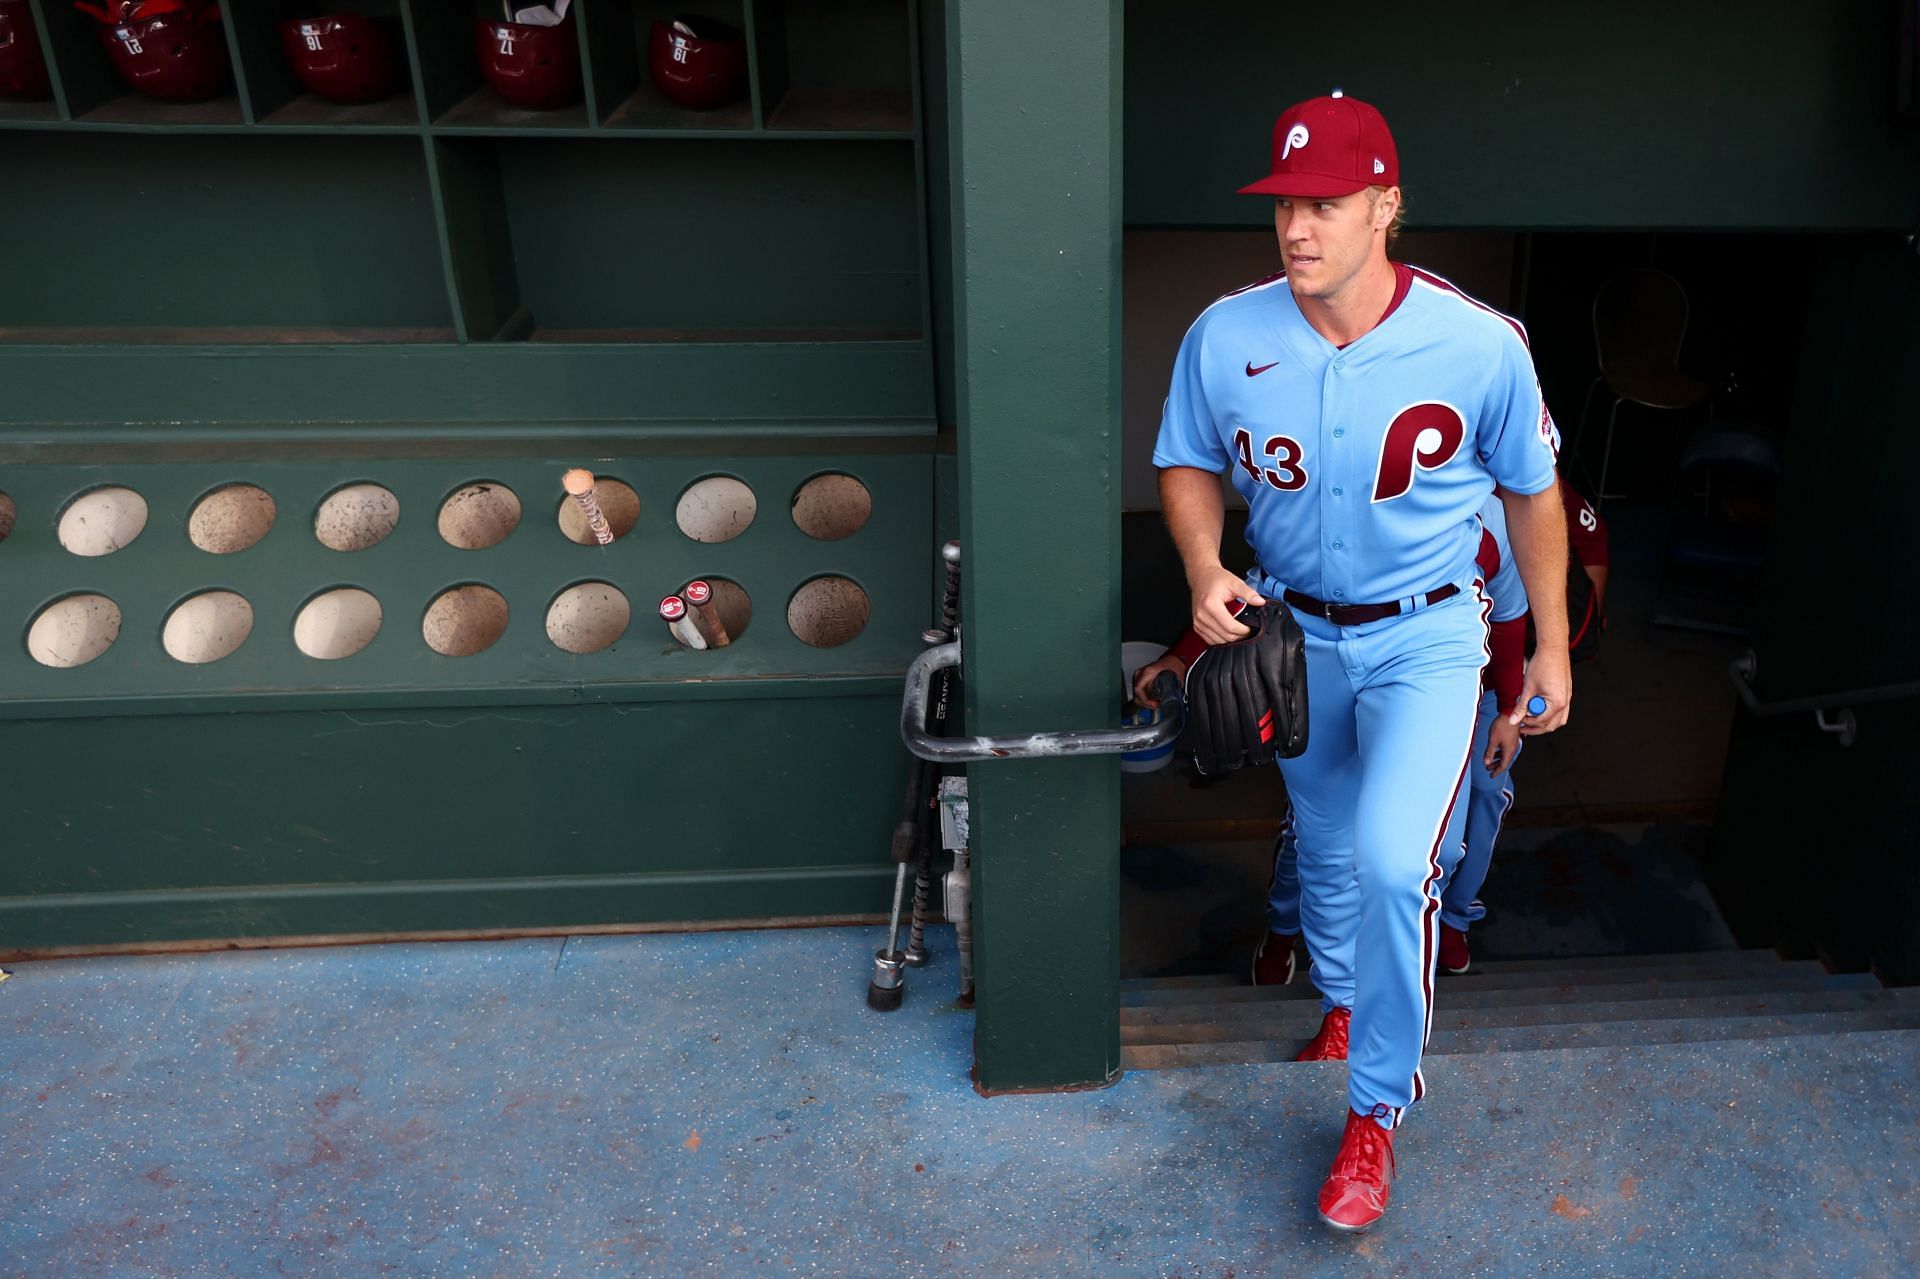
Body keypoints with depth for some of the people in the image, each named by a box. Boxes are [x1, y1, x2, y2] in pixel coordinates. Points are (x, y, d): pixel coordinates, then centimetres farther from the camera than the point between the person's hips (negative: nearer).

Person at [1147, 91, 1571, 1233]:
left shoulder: (1482, 346, -18)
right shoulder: (1226, 336, -14)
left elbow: (1533, 494, -3)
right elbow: (1190, 467, 2)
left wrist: (1552, 649, 3)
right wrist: (1206, 570, -18)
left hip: (1428, 634, -3)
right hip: (1296, 631, 3)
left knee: (1392, 859, -20)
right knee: (1327, 850, 20)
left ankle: (1379, 1107, 4)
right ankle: (1345, 1003, 51)